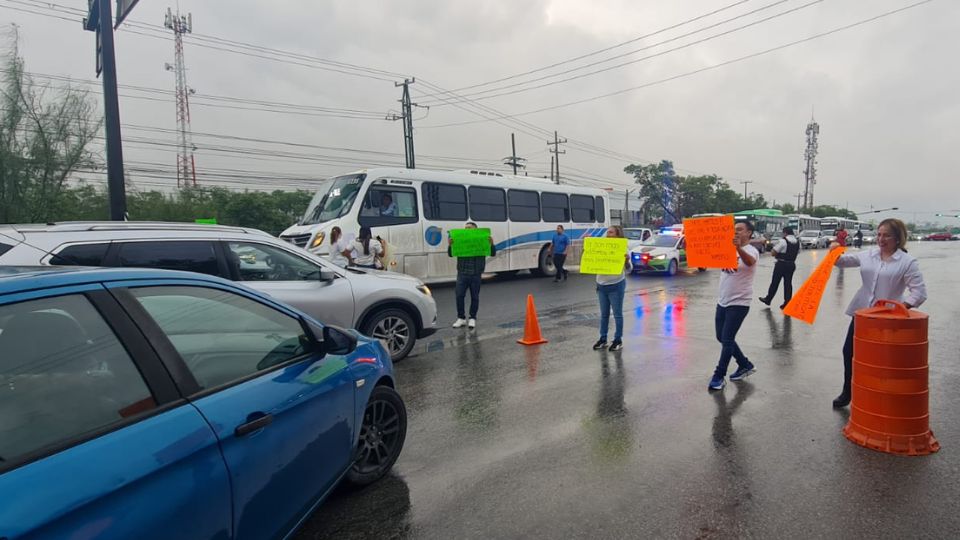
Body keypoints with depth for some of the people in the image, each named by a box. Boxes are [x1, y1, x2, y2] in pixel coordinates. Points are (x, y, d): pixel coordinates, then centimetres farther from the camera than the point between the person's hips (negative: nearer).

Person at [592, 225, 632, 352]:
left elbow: (629, 270, -11)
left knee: (617, 314, 4)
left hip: (616, 285, -5)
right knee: (604, 314, 13)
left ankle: (618, 340, 13)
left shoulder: (623, 249, -8)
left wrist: (627, 261, -32)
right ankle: (603, 338, 21)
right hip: (601, 284, 5)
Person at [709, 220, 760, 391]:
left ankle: (719, 376, 6)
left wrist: (739, 248, -57)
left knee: (727, 340, -5)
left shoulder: (751, 251, -12)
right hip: (722, 302, 8)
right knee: (722, 338, 14)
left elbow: (750, 261, -35)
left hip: (739, 304, -7)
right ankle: (745, 365, 31)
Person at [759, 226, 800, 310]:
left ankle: (768, 299, 18)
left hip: (781, 264, -6)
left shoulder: (783, 241, -15)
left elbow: (773, 252, -15)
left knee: (775, 282, 6)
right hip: (792, 264, 6)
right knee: (788, 283, 9)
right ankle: (787, 303, 9)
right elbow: (797, 252, 17)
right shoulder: (797, 242, 6)